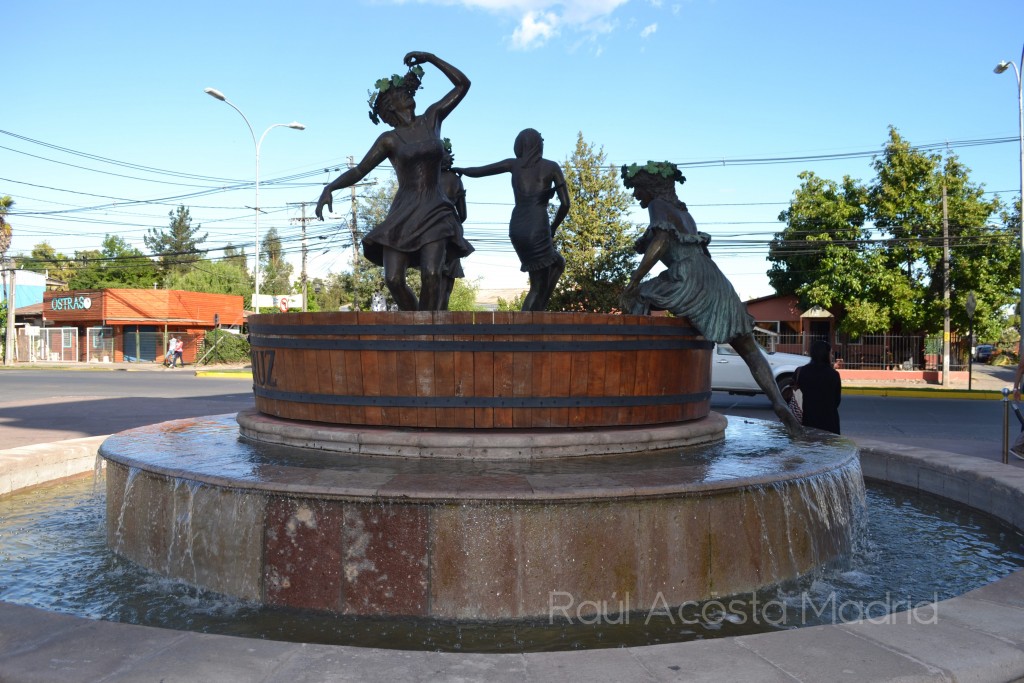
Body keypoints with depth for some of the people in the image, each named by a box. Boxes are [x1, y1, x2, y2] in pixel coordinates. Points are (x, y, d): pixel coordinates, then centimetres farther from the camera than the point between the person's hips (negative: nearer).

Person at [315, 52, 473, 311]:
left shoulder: (432, 117, 12)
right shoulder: (388, 140, 6)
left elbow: (463, 83, 15)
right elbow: (357, 171, 4)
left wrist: (430, 58, 10)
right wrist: (329, 187, -13)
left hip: (435, 213, 0)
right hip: (403, 215, 0)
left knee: (431, 274, -24)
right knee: (393, 280, -14)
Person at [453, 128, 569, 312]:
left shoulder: (513, 165, 13)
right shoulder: (551, 167, 6)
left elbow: (476, 172, 15)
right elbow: (565, 204, 2)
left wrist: (456, 169, 35)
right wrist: (553, 228, 16)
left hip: (516, 228, 5)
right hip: (538, 228, -5)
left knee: (558, 263, 26)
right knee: (538, 288, 4)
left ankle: (540, 309, 16)